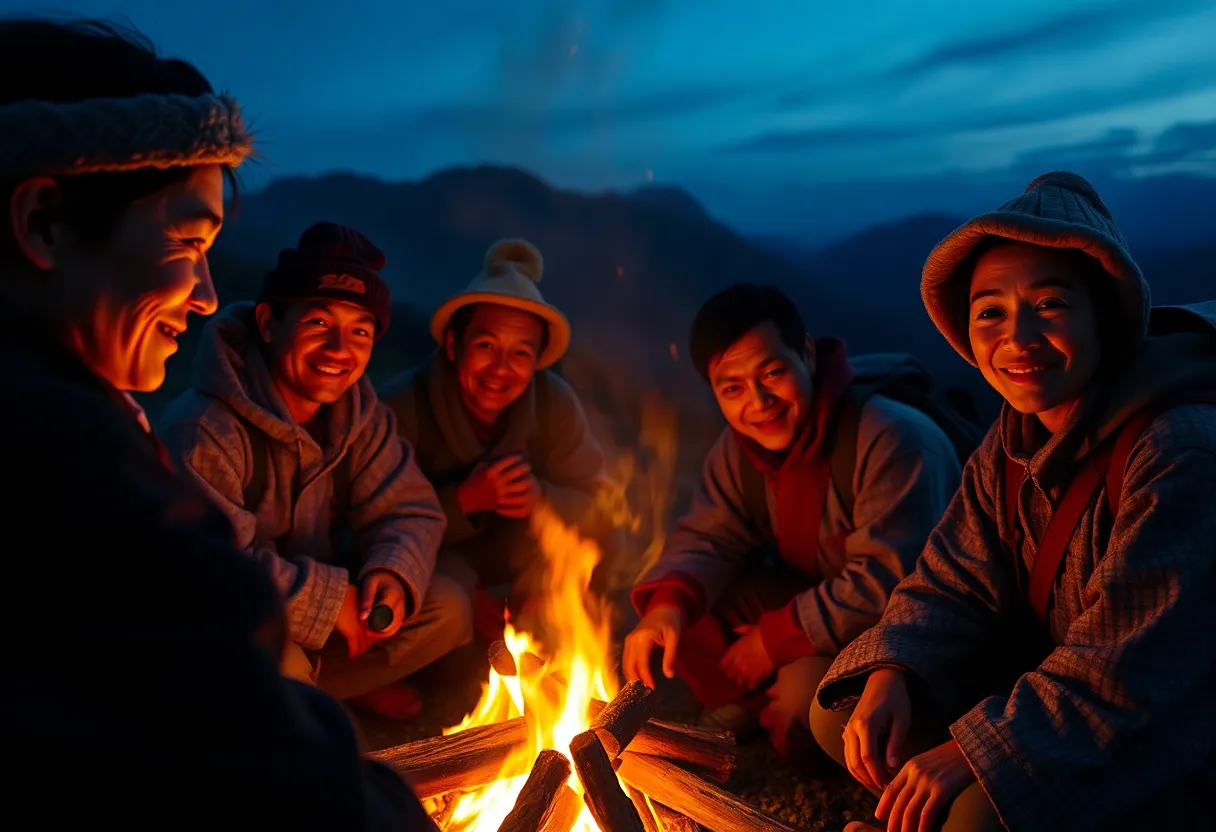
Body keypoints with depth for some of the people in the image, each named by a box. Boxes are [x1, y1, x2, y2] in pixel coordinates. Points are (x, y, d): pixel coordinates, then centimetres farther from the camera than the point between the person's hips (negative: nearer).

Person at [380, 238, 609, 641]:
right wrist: (466, 499, -37)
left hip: (515, 569, 3)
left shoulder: (555, 402, -15)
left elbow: (595, 499, -11)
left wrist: (542, 497, -32)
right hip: (434, 561, -3)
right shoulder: (402, 406, -24)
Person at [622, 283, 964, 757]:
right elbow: (710, 538, -1)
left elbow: (888, 584, -29)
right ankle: (753, 713, 9)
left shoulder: (893, 439, -28)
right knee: (689, 609, -11)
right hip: (818, 593, 7)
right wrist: (668, 602, -24)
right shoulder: (739, 449, -4)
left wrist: (777, 638, -23)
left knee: (807, 686, -32)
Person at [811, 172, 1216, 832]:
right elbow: (954, 585, 2)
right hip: (1057, 678, 7)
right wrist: (890, 673, -17)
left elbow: (1135, 669, -29)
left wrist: (973, 750, -29)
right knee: (840, 709, -1)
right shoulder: (1016, 440, -1)